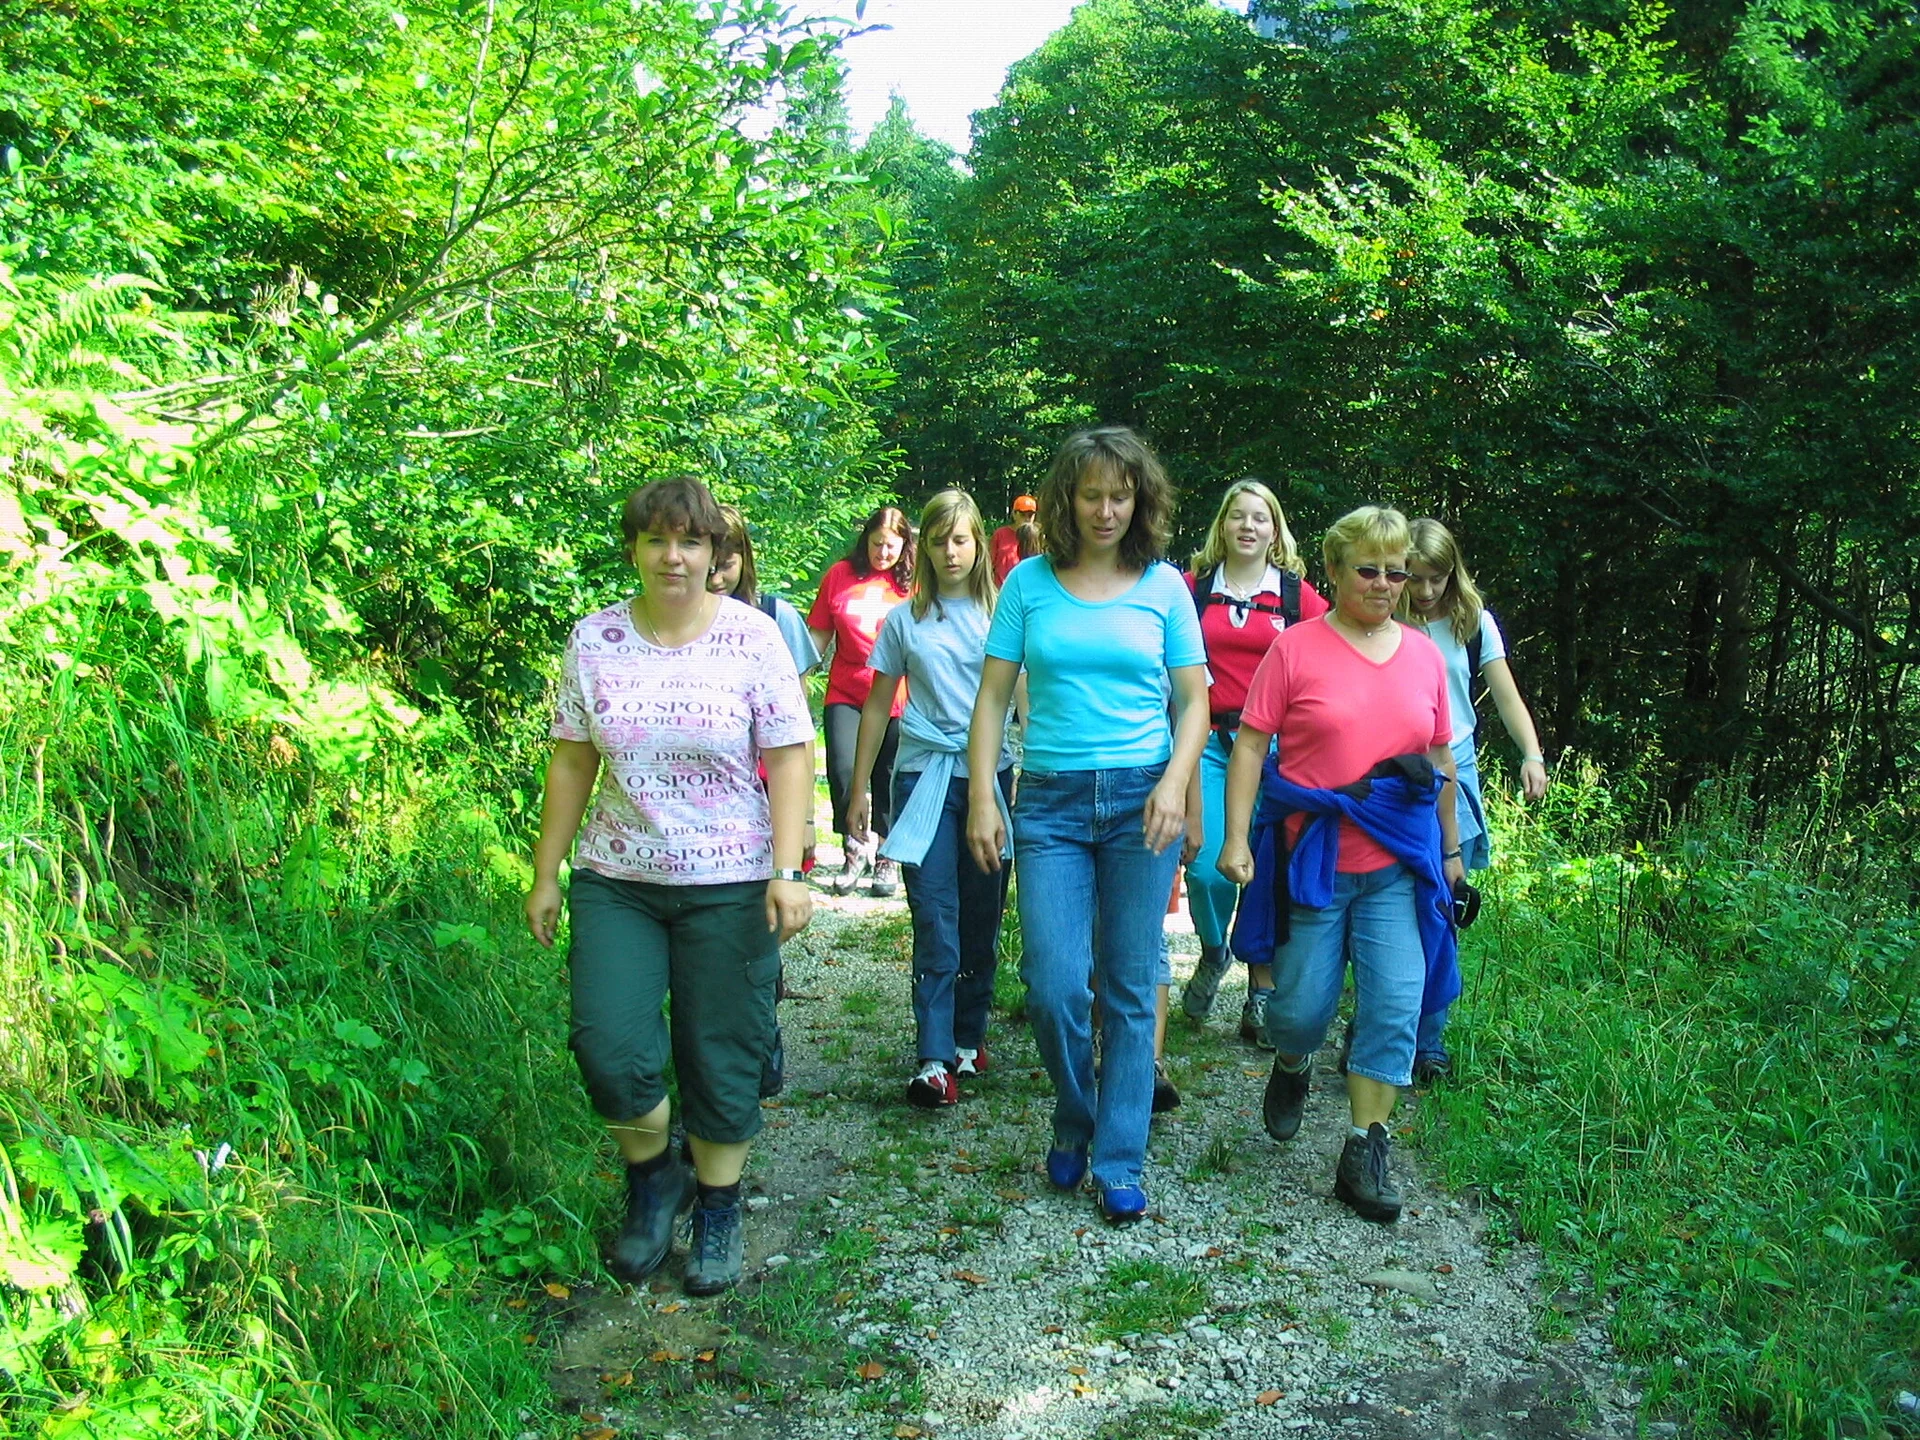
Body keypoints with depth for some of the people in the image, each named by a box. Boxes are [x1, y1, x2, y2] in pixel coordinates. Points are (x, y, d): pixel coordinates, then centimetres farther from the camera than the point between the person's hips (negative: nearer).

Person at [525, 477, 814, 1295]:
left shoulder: (752, 637, -6)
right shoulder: (594, 640, 2)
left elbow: (789, 760, -6)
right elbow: (571, 764, 6)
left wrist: (787, 870, -14)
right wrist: (546, 874, 6)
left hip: (728, 884, -2)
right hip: (616, 880, 2)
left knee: (720, 1056, 5)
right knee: (607, 1043, -7)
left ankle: (718, 1212, 28)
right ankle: (653, 1181, 22)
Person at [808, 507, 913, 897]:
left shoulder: (912, 584, -2)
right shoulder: (839, 576, 1)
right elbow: (819, 636, 8)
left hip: (896, 700, -1)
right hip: (846, 695, 1)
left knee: (889, 780, 8)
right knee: (842, 770, -12)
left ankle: (887, 858, 26)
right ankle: (854, 850, 10)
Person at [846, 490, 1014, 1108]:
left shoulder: (1002, 613, 5)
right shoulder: (904, 620, 8)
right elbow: (877, 706, 13)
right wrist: (859, 790, 12)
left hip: (991, 774, 1)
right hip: (925, 777, 0)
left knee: (982, 918, 7)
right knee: (934, 919, -7)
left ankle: (969, 1039, 21)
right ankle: (933, 1060, -9)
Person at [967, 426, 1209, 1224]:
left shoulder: (1163, 585, 5)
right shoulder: (1029, 582, 5)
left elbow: (1194, 700, 6)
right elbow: (993, 695, 5)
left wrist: (1174, 783, -10)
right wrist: (981, 796, -4)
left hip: (1140, 799, 0)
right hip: (1050, 800, 0)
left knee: (1129, 991, 4)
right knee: (1054, 988, -5)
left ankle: (1120, 1164, 17)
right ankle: (1073, 1121, 24)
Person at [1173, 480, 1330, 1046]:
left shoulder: (1297, 594, 6)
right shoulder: (1193, 588, 8)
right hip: (1208, 741, 0)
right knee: (1207, 867, -10)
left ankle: (1261, 997, 16)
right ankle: (1212, 955, 22)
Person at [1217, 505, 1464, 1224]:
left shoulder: (1424, 654, 9)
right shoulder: (1295, 649, -2)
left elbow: (1442, 759, 17)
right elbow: (1251, 744, -4)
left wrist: (1450, 846, 19)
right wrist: (1236, 838, -12)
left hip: (1400, 865, 3)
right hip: (1312, 859, -3)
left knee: (1395, 1004, -2)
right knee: (1302, 1007, 2)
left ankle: (1365, 1155, 10)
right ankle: (1291, 1067, 37)